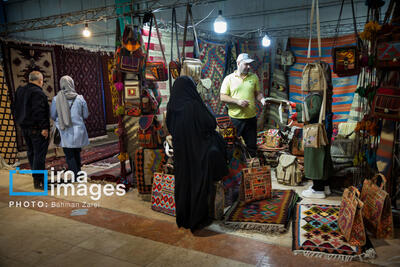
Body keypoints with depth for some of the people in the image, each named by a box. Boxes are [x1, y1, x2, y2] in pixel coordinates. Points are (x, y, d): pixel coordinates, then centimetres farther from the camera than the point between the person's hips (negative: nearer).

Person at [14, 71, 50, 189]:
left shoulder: (20, 91, 13)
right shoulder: (38, 92, -17)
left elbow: (16, 109, 18)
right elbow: (38, 112, -23)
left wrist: (20, 122, 22)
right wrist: (44, 127, -21)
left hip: (25, 128, 9)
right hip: (36, 129, -9)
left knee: (31, 153, 17)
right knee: (39, 154, -5)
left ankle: (36, 176, 30)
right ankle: (38, 181, -3)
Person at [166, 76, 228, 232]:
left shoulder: (172, 106, 0)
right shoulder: (194, 105, -20)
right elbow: (211, 124, -13)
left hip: (180, 153, 6)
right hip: (197, 152, -6)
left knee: (183, 182, 17)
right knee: (198, 183, 7)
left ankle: (182, 218, 30)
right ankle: (197, 220, 17)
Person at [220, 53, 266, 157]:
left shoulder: (254, 77, 8)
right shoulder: (229, 78, -1)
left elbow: (258, 93, 15)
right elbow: (222, 97, -4)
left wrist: (262, 98, -8)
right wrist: (237, 101, -17)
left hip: (251, 117, 2)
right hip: (235, 118, -2)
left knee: (252, 146, 11)